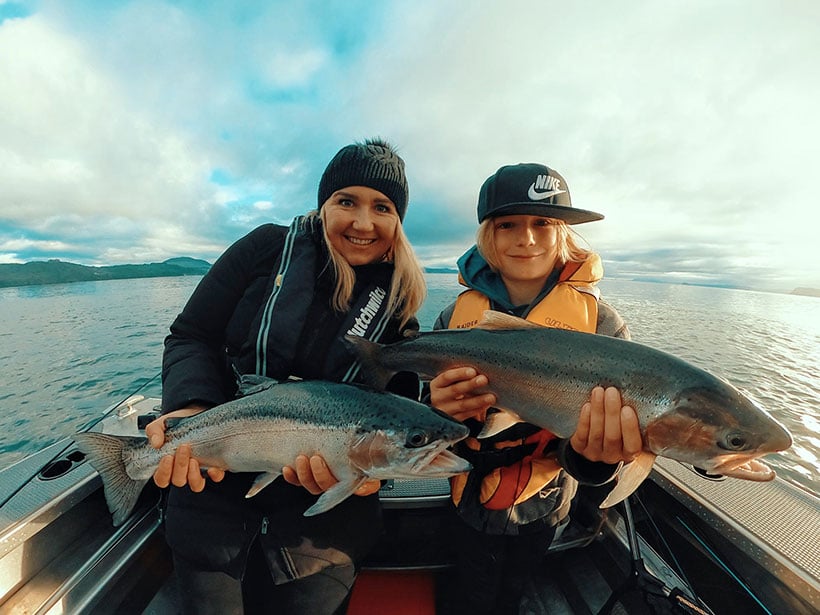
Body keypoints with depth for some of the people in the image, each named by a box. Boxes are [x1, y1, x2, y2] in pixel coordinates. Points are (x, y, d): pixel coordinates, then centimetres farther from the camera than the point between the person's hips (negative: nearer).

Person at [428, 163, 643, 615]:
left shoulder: (602, 324, -18)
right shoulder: (455, 318, -15)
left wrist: (591, 453, -42)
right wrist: (436, 412, -34)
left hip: (539, 510, 0)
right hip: (469, 499, 1)